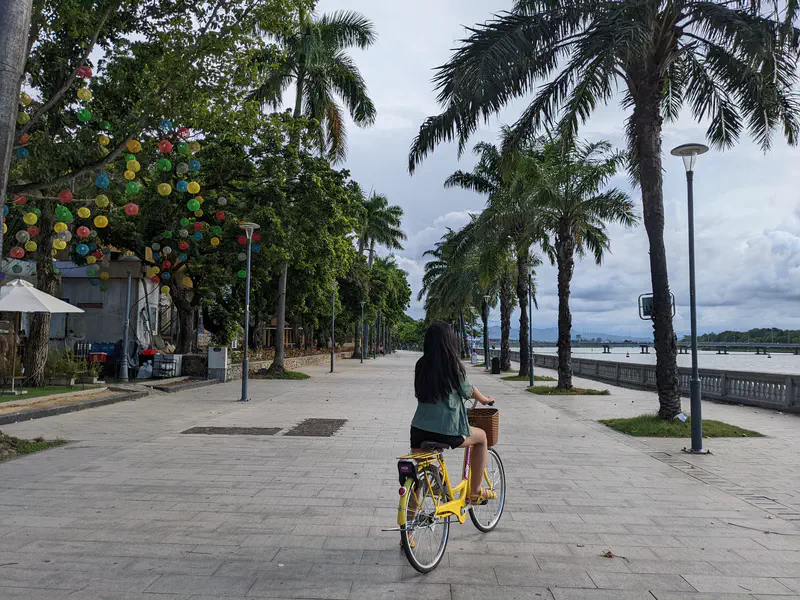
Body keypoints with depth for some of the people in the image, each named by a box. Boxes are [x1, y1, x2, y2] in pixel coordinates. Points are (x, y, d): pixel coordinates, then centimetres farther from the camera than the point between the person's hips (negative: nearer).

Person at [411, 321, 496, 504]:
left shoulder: (421, 365, 5)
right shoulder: (453, 365, -9)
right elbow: (468, 391, 4)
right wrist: (485, 399, 27)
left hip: (419, 430, 4)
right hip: (446, 432, -4)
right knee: (482, 436, 23)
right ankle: (475, 492, 29)